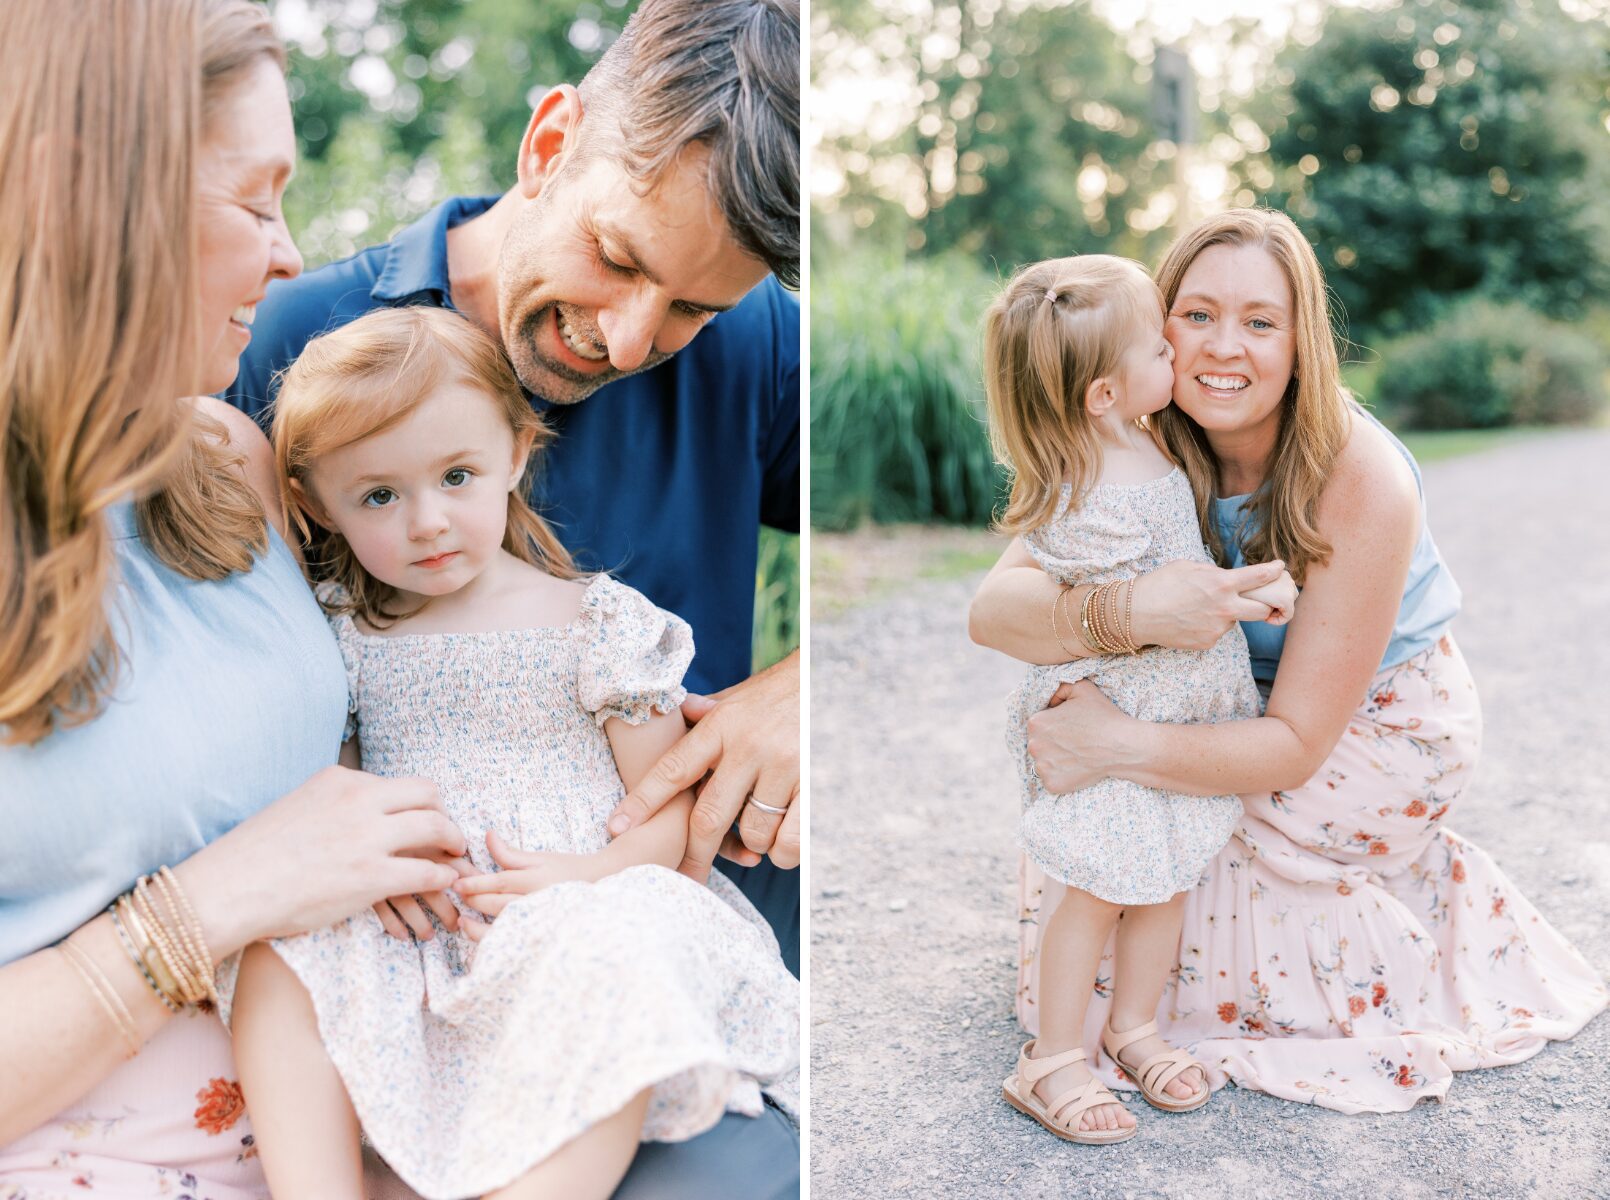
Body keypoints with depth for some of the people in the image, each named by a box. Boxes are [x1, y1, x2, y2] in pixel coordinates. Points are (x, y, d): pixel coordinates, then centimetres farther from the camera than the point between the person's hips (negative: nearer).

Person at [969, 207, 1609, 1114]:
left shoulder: (1362, 481, -32)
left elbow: (1298, 744, -31)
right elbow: (994, 608, -33)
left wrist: (1119, 747, -46)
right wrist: (1128, 610, -53)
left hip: (1379, 726, -5)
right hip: (1247, 700, 5)